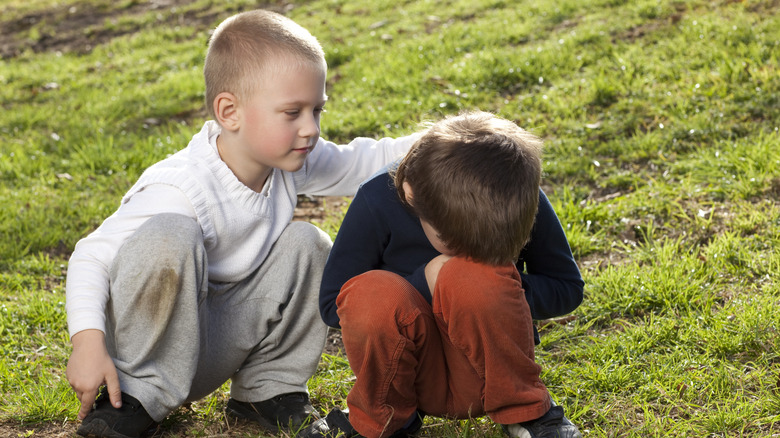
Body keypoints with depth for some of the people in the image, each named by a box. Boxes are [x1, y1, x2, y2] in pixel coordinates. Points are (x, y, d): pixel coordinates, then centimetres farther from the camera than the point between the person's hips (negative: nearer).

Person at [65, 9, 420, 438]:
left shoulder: (291, 162, -6)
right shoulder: (180, 190, -28)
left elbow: (363, 162, 8)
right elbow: (92, 256, -24)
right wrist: (88, 342, -37)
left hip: (218, 342, 7)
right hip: (152, 340, -7)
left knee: (306, 243, -9)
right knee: (167, 240, -35)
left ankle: (267, 387, 4)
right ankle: (136, 393, -18)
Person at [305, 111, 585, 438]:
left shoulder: (521, 199, -13)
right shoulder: (377, 202, -16)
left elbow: (568, 288, 1)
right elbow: (332, 306, -9)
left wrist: (503, 288, -20)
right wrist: (422, 283, -23)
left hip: (490, 370, 0)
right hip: (412, 373, 0)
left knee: (475, 273, -33)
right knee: (367, 292, -34)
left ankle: (525, 411, -8)